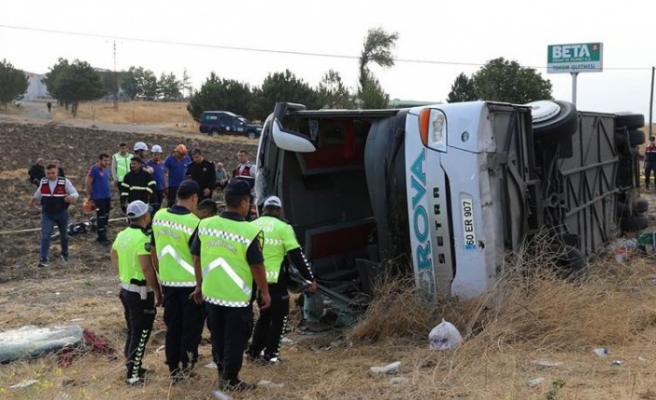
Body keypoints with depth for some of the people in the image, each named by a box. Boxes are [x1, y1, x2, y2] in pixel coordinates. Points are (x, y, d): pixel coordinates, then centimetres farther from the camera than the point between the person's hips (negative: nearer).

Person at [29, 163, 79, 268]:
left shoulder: (65, 182, -13)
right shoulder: (43, 182, -3)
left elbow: (76, 193, -16)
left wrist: (71, 197, -37)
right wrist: (34, 199, 22)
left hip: (62, 213, -1)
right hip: (47, 214, 1)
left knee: (64, 235, 17)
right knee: (45, 236, -10)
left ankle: (65, 254, 41)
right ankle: (43, 259, -13)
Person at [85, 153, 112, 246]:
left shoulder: (107, 169, 10)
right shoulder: (94, 169, -14)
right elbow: (88, 183, -13)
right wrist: (89, 195, -10)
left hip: (107, 197, 8)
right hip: (99, 198, -8)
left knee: (106, 217, 13)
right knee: (101, 218, -4)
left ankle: (103, 236, 23)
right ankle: (102, 238, 2)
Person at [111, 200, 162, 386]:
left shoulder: (122, 235, 6)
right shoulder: (143, 239, -21)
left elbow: (114, 259, 18)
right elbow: (147, 268, -25)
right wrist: (157, 291, -18)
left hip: (126, 289, 9)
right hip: (141, 293, -9)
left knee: (132, 331, 19)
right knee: (141, 334, 0)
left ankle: (132, 367, 28)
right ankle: (134, 374, 3)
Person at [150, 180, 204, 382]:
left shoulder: (158, 216, -1)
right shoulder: (193, 223, -18)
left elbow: (154, 250, 9)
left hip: (167, 281, 6)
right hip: (190, 283, -5)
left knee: (172, 326, 14)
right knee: (191, 325, 11)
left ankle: (174, 368, 21)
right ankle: (186, 364, 14)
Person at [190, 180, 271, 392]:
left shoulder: (205, 225, -5)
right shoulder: (250, 231, -19)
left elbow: (197, 258, 4)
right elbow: (257, 267, -14)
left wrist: (199, 285, 17)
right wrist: (265, 293, -1)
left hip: (212, 293, 5)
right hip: (238, 297, -5)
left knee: (218, 337, 21)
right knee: (235, 339, 10)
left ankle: (222, 373, 35)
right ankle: (231, 380, 20)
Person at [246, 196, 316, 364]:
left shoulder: (251, 226, 8)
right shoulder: (283, 227, -7)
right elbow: (297, 255, -9)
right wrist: (310, 278, -4)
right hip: (274, 280, -5)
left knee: (265, 314, 22)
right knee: (280, 316, 11)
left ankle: (254, 351, 21)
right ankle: (269, 354, 8)